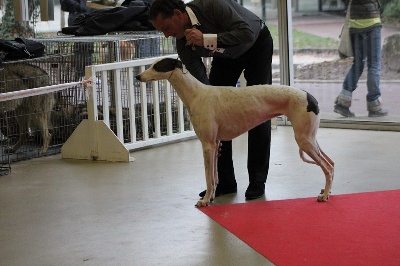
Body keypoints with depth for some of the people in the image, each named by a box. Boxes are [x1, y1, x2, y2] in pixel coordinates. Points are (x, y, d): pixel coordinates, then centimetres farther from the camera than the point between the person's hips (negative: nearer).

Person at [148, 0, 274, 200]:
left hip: (256, 44, -5)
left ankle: (257, 181, -4)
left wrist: (206, 39, -46)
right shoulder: (183, 44, -21)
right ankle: (224, 181, 3)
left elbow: (248, 33, -40)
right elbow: (201, 82, -18)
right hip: (225, 54, 5)